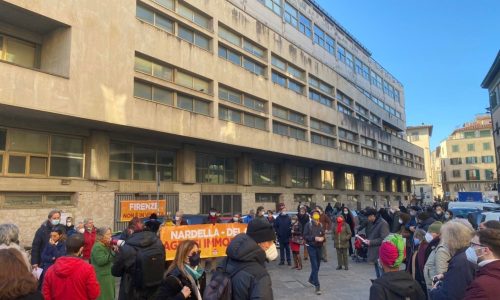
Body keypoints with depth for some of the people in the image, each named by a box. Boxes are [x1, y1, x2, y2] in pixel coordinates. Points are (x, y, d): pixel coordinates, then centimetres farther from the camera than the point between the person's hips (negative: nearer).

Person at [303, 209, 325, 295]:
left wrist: (322, 238, -11)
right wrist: (314, 238, -21)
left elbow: (323, 235, 11)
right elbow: (305, 236, -11)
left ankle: (311, 279, 41)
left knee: (317, 265, 17)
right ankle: (317, 286, -5)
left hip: (319, 247, 5)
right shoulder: (308, 225, -9)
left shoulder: (321, 225, 2)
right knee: (314, 266, -8)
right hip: (311, 247, -5)